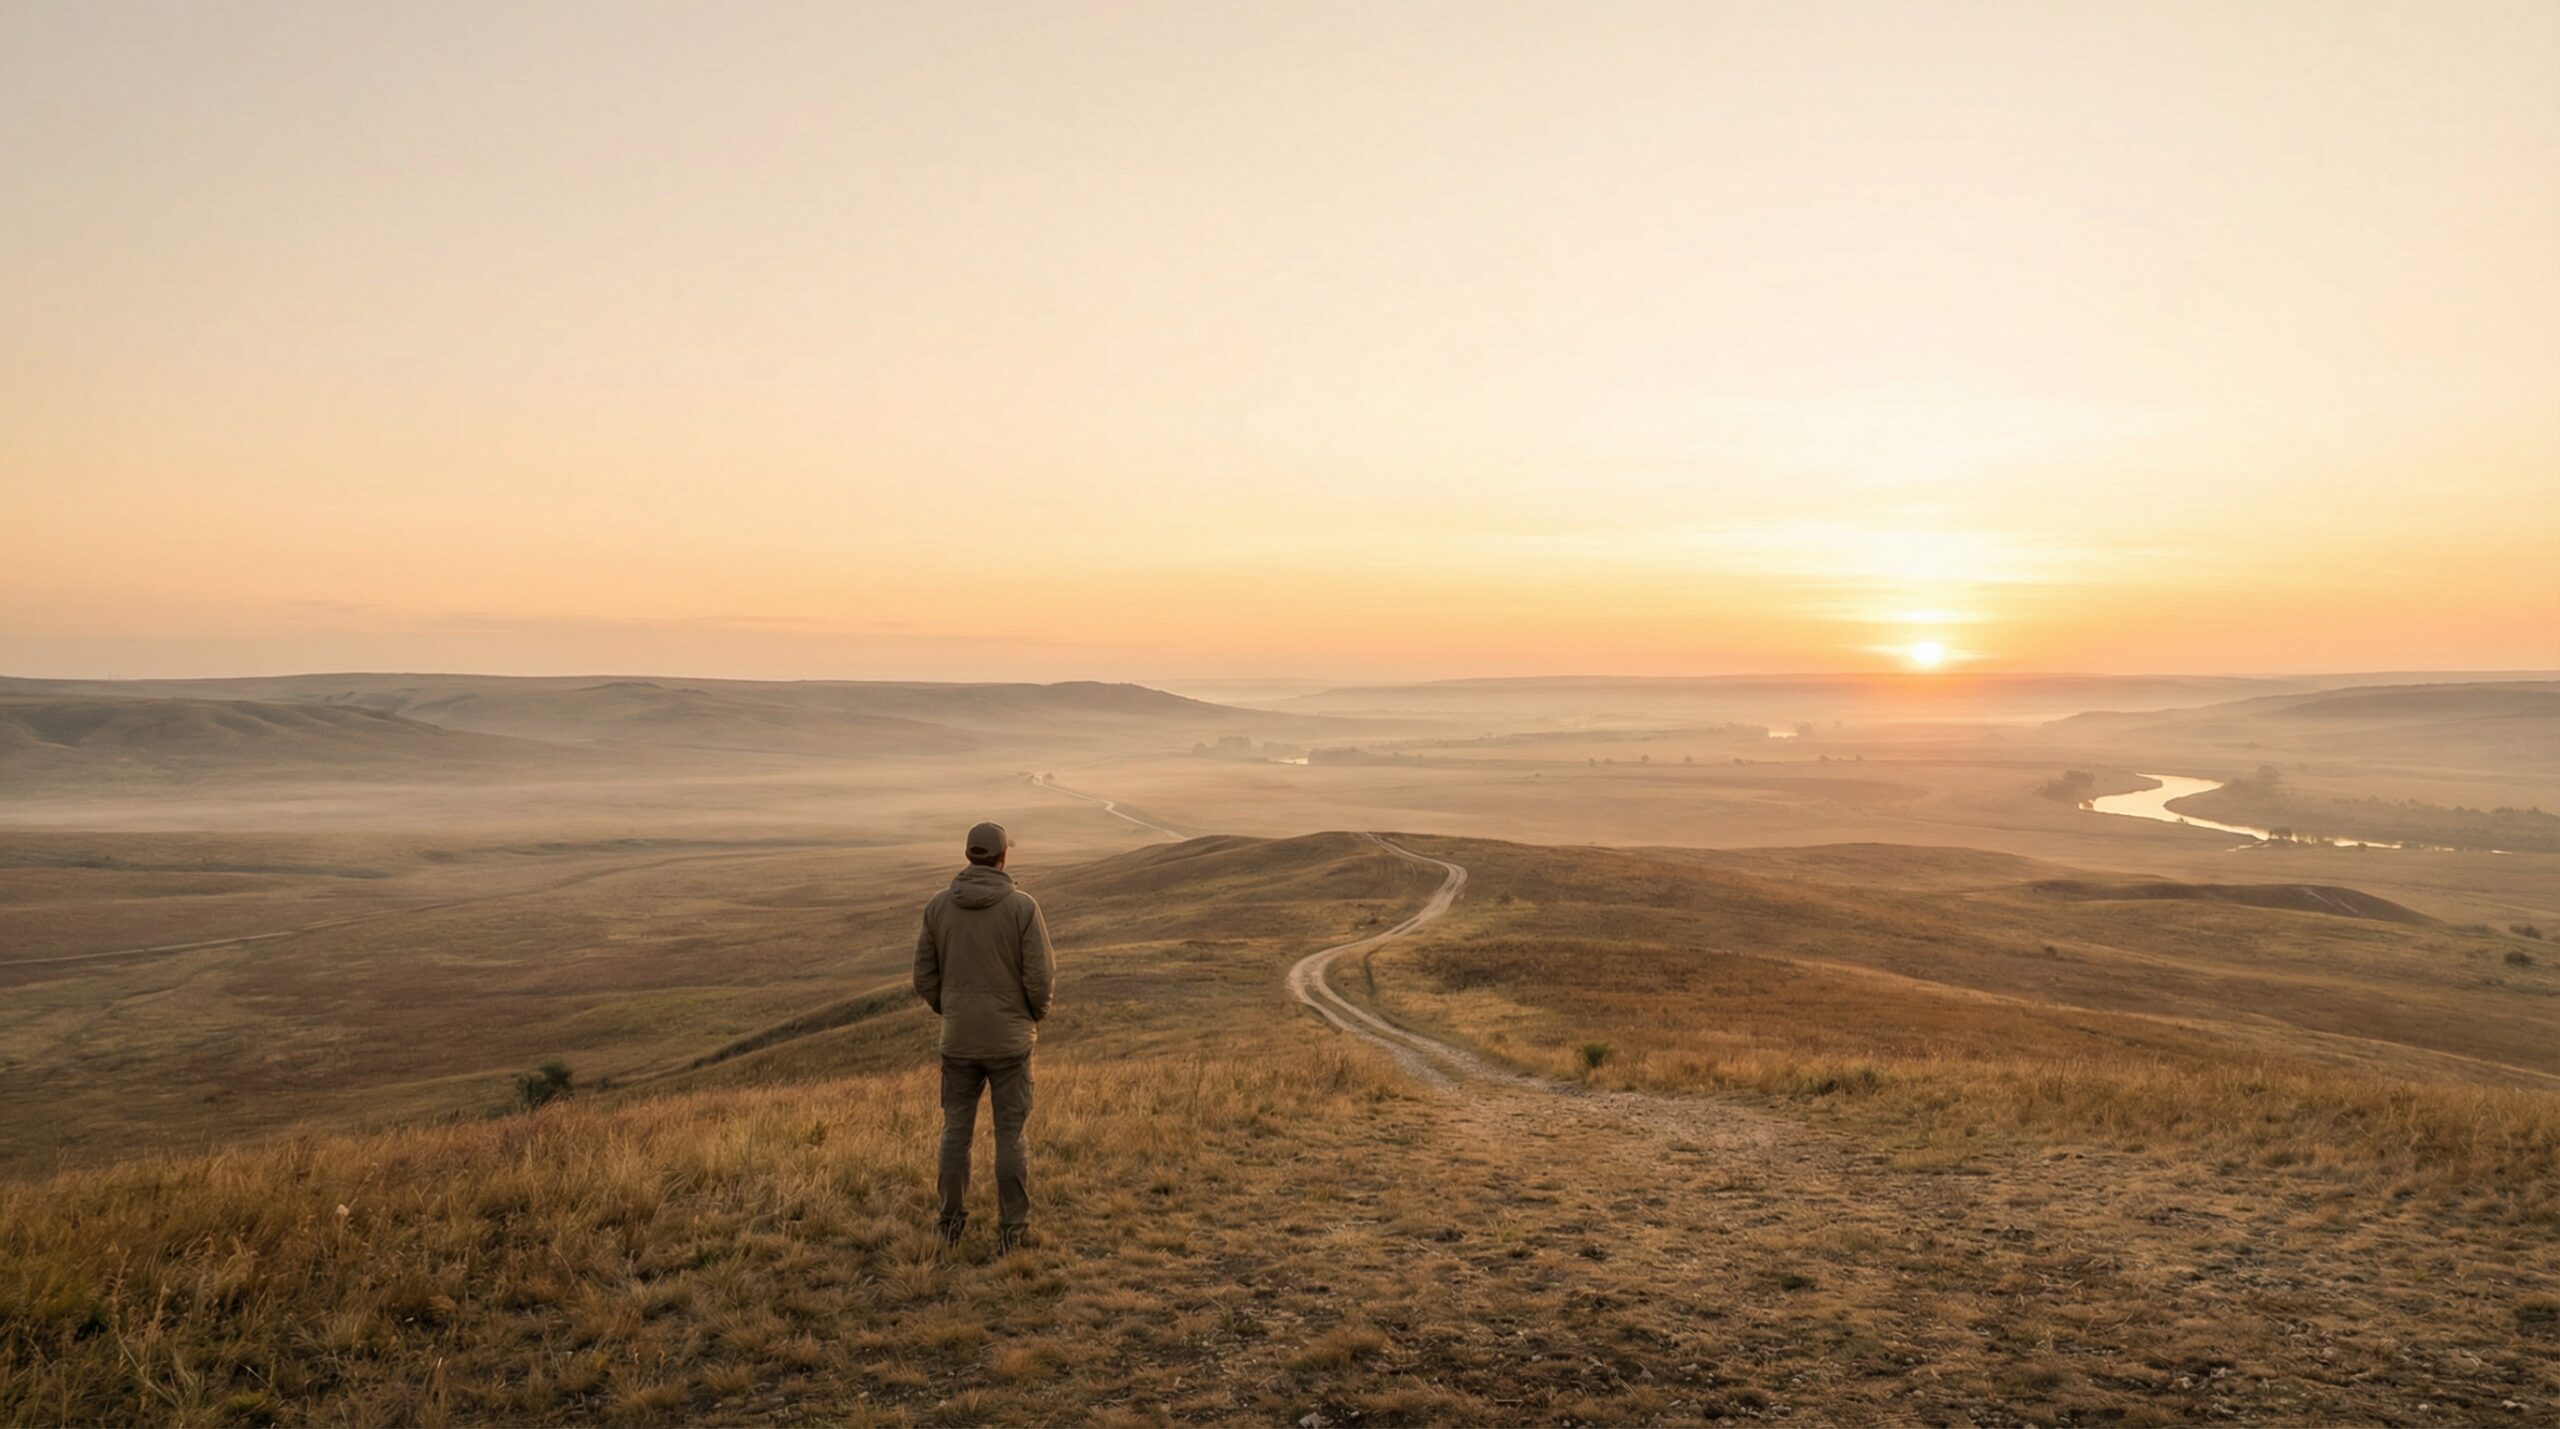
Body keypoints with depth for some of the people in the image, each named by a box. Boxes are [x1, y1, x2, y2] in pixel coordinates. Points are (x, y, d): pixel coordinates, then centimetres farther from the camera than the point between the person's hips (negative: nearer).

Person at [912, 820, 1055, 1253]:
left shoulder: (939, 905, -3)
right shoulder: (1022, 906, -13)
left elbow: (925, 978, 1)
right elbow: (1041, 978, -14)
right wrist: (1036, 1018, 6)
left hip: (958, 1038, 3)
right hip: (1010, 1038, -3)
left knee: (957, 1128, 16)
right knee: (1011, 1133, 6)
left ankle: (952, 1221, 24)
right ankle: (1012, 1229, 12)